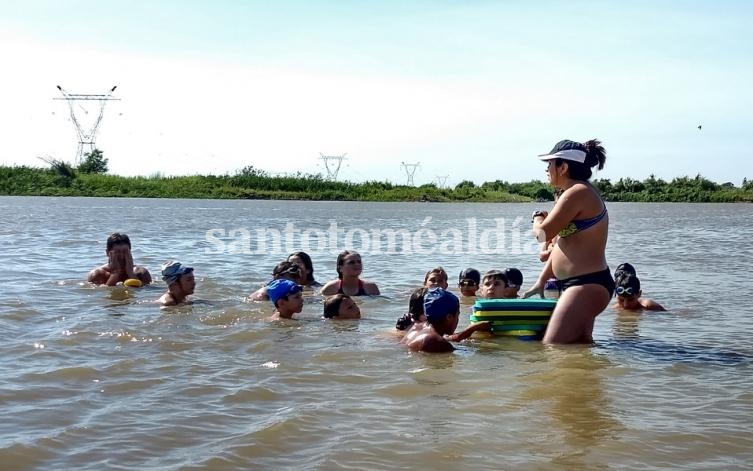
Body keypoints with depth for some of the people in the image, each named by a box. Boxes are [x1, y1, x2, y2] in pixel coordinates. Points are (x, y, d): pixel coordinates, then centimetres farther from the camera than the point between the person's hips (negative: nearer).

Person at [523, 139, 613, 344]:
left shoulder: (577, 193, -16)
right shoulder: (580, 193, 18)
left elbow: (543, 233, -17)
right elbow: (561, 243, 22)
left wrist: (538, 219, 8)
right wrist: (540, 282, 23)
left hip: (586, 285, -11)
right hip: (585, 285, 11)